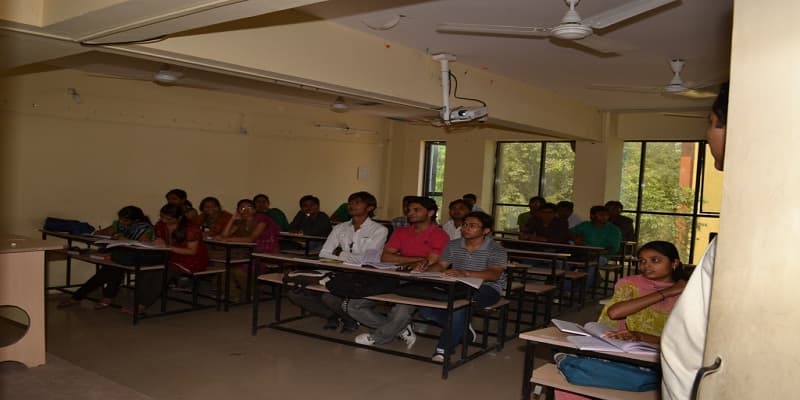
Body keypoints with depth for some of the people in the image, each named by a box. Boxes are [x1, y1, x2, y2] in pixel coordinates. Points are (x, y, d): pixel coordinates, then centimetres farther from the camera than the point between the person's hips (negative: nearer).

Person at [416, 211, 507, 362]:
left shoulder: (496, 250, -8)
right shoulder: (453, 246, 11)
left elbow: (494, 274, -24)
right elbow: (441, 265, 6)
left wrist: (465, 273, -40)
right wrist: (426, 269, -19)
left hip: (486, 288, -5)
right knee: (425, 307, -19)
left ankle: (443, 349, -23)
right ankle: (462, 329, 3)